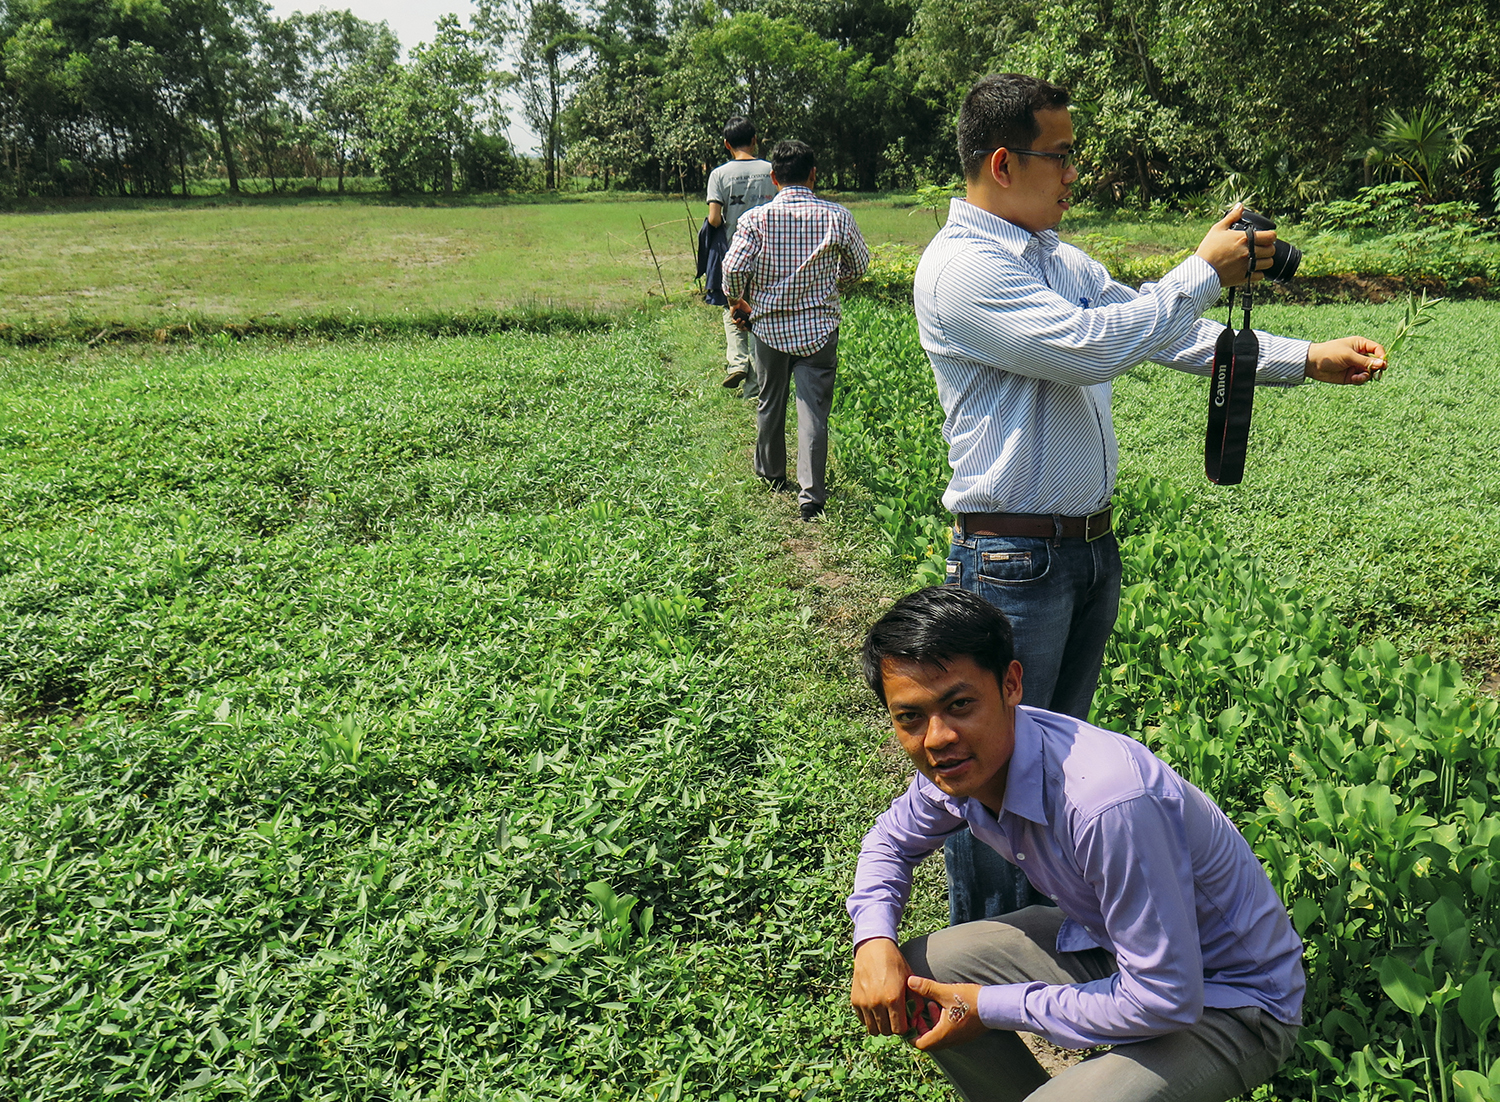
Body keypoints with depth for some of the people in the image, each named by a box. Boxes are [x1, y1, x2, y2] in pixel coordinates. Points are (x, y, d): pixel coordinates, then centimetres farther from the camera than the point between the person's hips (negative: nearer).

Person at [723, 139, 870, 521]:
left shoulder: (756, 218, -8)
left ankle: (770, 474, 37)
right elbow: (859, 265, 7)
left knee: (770, 404, 19)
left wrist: (737, 301, 5)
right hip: (819, 328, -1)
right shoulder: (836, 217, -5)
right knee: (813, 409, 0)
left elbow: (733, 267, -15)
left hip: (769, 327, 1)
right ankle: (811, 494, -8)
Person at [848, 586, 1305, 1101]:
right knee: (915, 971, -3)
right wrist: (873, 939, -10)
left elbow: (1165, 1002, -30)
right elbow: (891, 840, 10)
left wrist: (992, 1009, -20)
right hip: (1106, 943, 7)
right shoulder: (958, 764, -12)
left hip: (1229, 1001, -7)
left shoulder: (1105, 801, -38)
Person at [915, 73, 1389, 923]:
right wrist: (1206, 272, -12)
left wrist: (1305, 359, 7)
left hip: (1092, 548, 9)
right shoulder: (961, 266, -15)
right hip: (1014, 560, -9)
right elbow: (1092, 345, -24)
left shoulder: (1062, 259, 12)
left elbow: (1171, 336, 14)